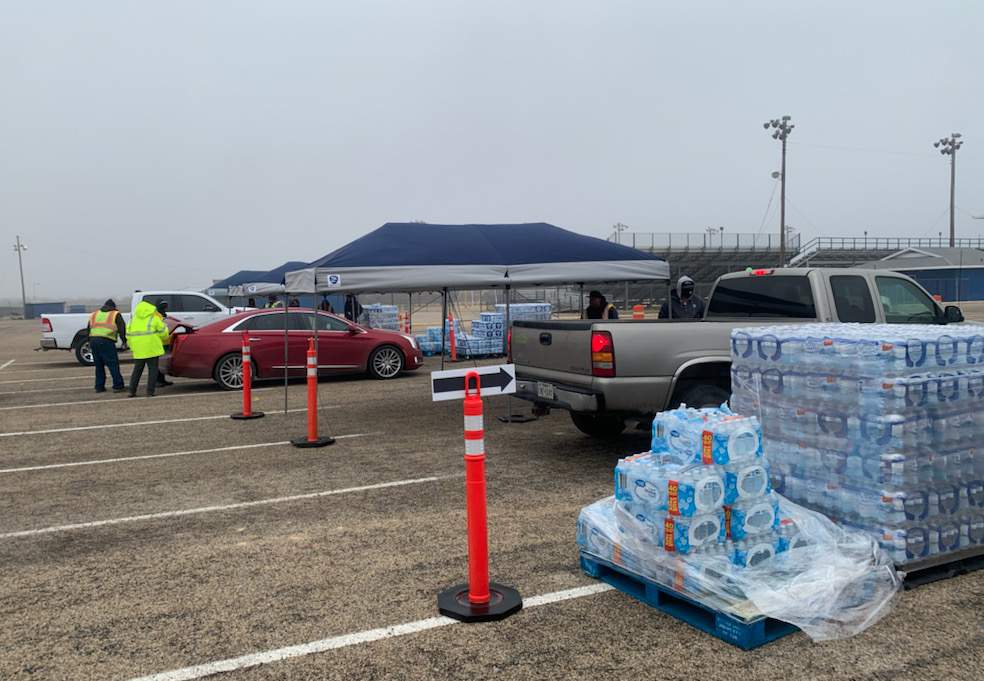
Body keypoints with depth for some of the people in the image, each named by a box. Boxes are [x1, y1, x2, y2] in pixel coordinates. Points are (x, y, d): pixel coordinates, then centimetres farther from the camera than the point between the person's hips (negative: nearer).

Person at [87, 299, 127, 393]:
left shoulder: (94, 314, 23)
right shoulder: (115, 314, 9)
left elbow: (88, 329, 24)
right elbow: (122, 329, 1)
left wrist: (89, 342, 30)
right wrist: (124, 342, 5)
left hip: (93, 340, 5)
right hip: (106, 342, -5)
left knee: (99, 365, 14)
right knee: (113, 364, -2)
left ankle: (99, 387, 15)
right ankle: (118, 386, -3)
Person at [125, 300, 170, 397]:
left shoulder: (132, 321, 13)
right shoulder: (154, 319, -1)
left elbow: (128, 336, 12)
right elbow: (163, 332, 0)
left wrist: (133, 348, 20)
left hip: (138, 350, 4)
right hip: (152, 349, -4)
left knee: (137, 370, 14)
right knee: (152, 370, 3)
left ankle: (132, 391, 11)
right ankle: (150, 392, -1)